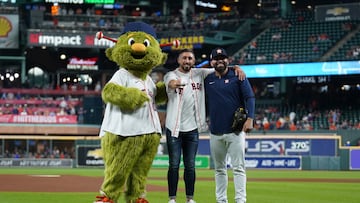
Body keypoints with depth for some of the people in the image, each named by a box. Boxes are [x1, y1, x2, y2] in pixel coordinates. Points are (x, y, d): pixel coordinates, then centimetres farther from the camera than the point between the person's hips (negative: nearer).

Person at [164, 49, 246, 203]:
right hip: (174, 128, -3)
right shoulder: (171, 75, -4)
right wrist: (177, 83, -53)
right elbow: (171, 83, -28)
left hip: (192, 128, 3)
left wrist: (237, 68, -13)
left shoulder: (200, 74, 7)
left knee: (190, 165, 6)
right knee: (174, 164, -1)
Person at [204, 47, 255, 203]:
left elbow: (249, 97, -5)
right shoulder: (207, 80, 10)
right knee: (219, 169, 9)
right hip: (215, 132, 4)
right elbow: (204, 102, 18)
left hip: (235, 131, -4)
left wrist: (250, 118, -17)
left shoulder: (238, 77, 1)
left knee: (238, 167, -8)